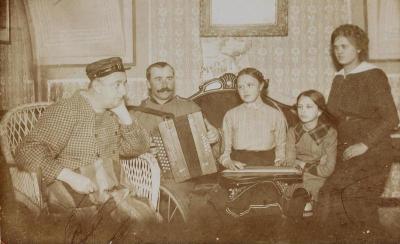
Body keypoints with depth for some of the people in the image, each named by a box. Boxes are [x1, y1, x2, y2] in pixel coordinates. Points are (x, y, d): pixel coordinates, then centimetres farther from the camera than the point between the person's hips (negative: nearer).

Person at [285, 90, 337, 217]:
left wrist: (303, 165, -6)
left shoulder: (329, 133, -7)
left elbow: (328, 169, -9)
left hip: (317, 179, -1)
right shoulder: (293, 132, 2)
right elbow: (290, 163, -4)